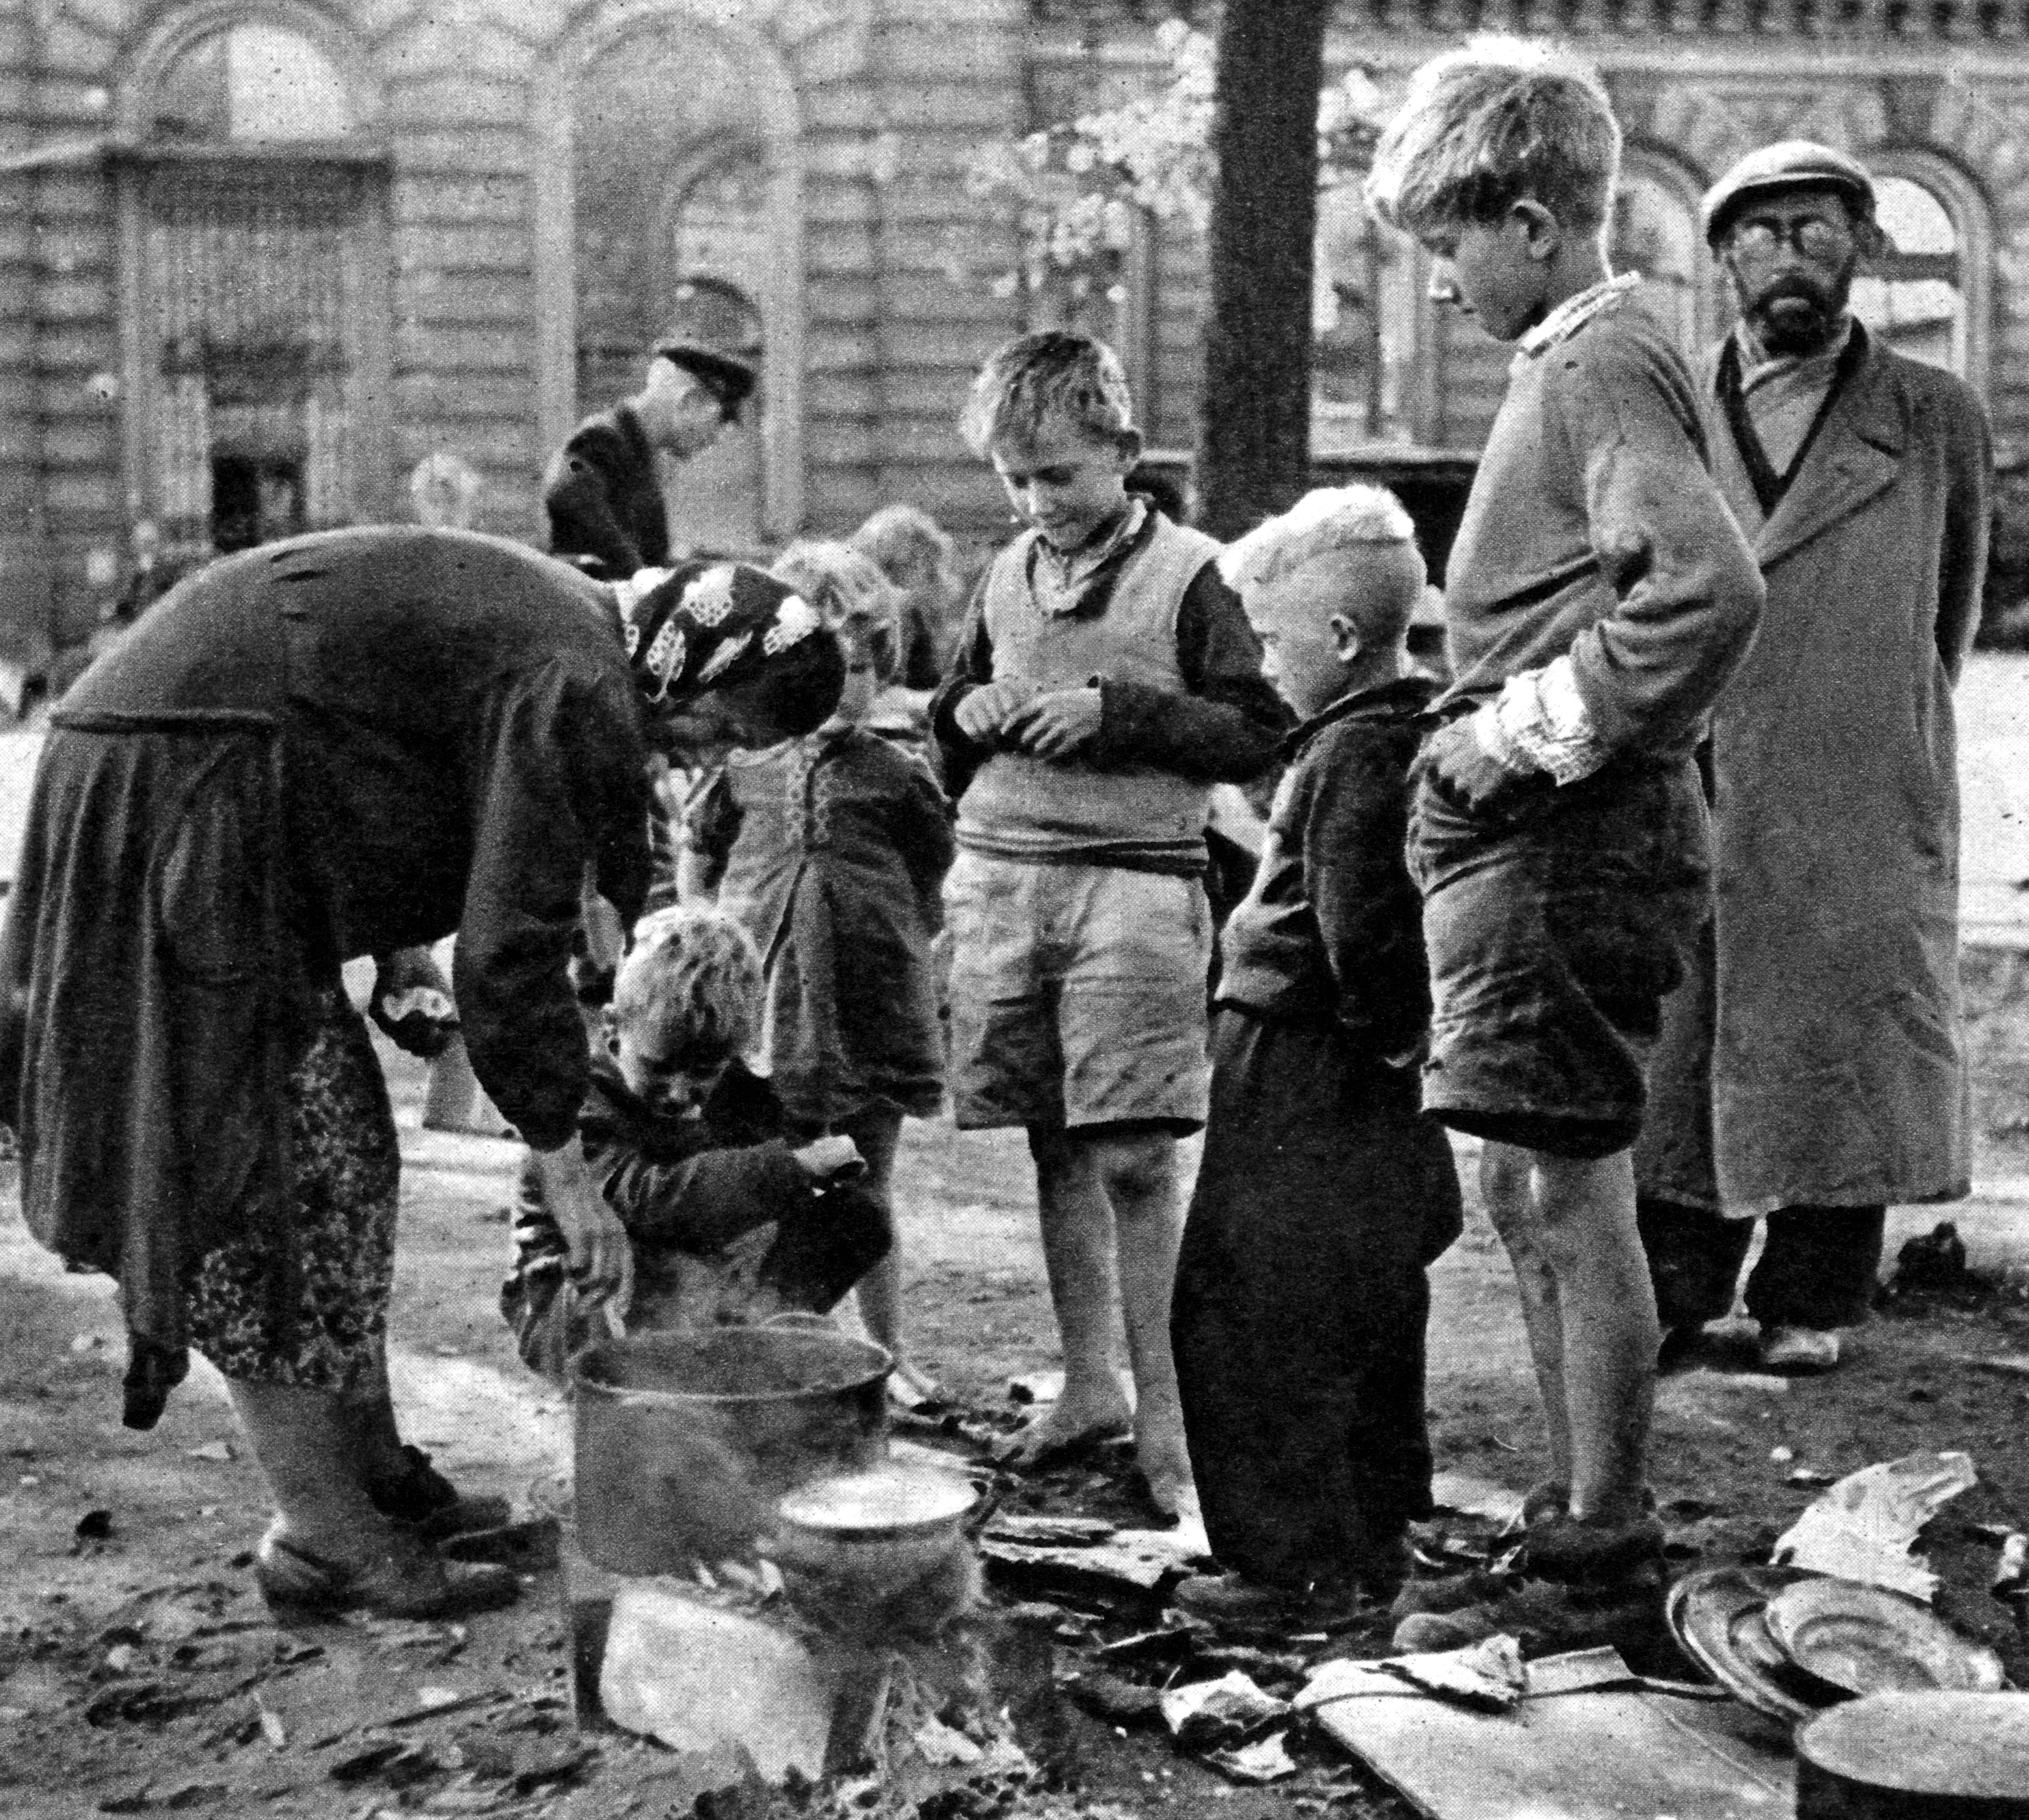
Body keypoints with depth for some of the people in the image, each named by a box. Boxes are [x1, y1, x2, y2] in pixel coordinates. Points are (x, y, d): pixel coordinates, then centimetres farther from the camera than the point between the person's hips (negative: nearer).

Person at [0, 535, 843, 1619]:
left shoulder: (543, 614, 14)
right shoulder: (576, 686, -17)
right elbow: (509, 950, -19)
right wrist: (565, 1172, -13)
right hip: (186, 801, -11)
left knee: (338, 1155, 13)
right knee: (259, 1172, -7)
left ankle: (371, 1470, 21)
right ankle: (321, 1537, -2)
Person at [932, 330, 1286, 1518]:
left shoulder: (1188, 574, -2)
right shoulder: (1008, 577, 14)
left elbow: (1260, 736, -7)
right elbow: (951, 740, 25)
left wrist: (1117, 712, -14)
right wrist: (969, 716, 2)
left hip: (1134, 880, -5)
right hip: (999, 877, 5)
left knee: (1135, 1159, -8)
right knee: (1057, 1149, 11)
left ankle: (1164, 1420, 0)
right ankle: (1088, 1387, 23)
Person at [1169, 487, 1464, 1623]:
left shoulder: (1352, 750, -18)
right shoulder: (1427, 730, 10)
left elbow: (1355, 932, -23)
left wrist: (1384, 1032, -10)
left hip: (1302, 1072, -10)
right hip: (1379, 1075, 10)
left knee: (1251, 1324, -2)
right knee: (1373, 1318, 17)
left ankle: (1293, 1562, 2)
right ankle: (1377, 1538, 28)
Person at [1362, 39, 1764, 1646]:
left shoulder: (1604, 365, -13)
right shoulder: (1577, 360, 17)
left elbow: (1709, 590, -29)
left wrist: (1539, 730, -21)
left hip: (1571, 841, -10)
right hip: (1532, 841, 10)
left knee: (1572, 1196, -3)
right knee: (1529, 1194, 15)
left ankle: (1606, 1553, 7)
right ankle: (1582, 1512, 27)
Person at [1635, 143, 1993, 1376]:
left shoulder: (1938, 420, 7)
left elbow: (1951, 615, 18)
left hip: (1864, 812, -1)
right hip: (1686, 801, 1)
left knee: (1842, 1048, 3)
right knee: (1671, 1055, 4)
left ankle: (1812, 1301, 16)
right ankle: (1675, 1294, 15)